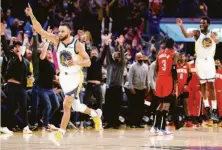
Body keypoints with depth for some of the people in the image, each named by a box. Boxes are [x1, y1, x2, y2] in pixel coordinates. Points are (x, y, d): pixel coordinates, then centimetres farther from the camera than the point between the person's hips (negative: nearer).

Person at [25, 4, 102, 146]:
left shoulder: (78, 44, -17)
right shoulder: (57, 40, -6)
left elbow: (88, 62, -15)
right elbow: (40, 31, -13)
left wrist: (76, 62, -34)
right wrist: (32, 16, -26)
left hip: (75, 77, -5)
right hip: (64, 76, 6)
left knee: (66, 105, -14)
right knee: (76, 106, 16)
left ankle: (60, 134, -10)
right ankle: (96, 114, 42)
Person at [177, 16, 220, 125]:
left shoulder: (213, 34, 5)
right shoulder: (197, 33, 0)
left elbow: (217, 41, -18)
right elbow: (187, 35, -20)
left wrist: (214, 39, -42)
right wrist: (181, 26, -37)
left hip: (210, 60, 0)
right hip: (200, 61, 0)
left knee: (211, 85, -4)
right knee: (203, 85, 4)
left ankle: (214, 110, -6)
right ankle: (207, 108, 12)